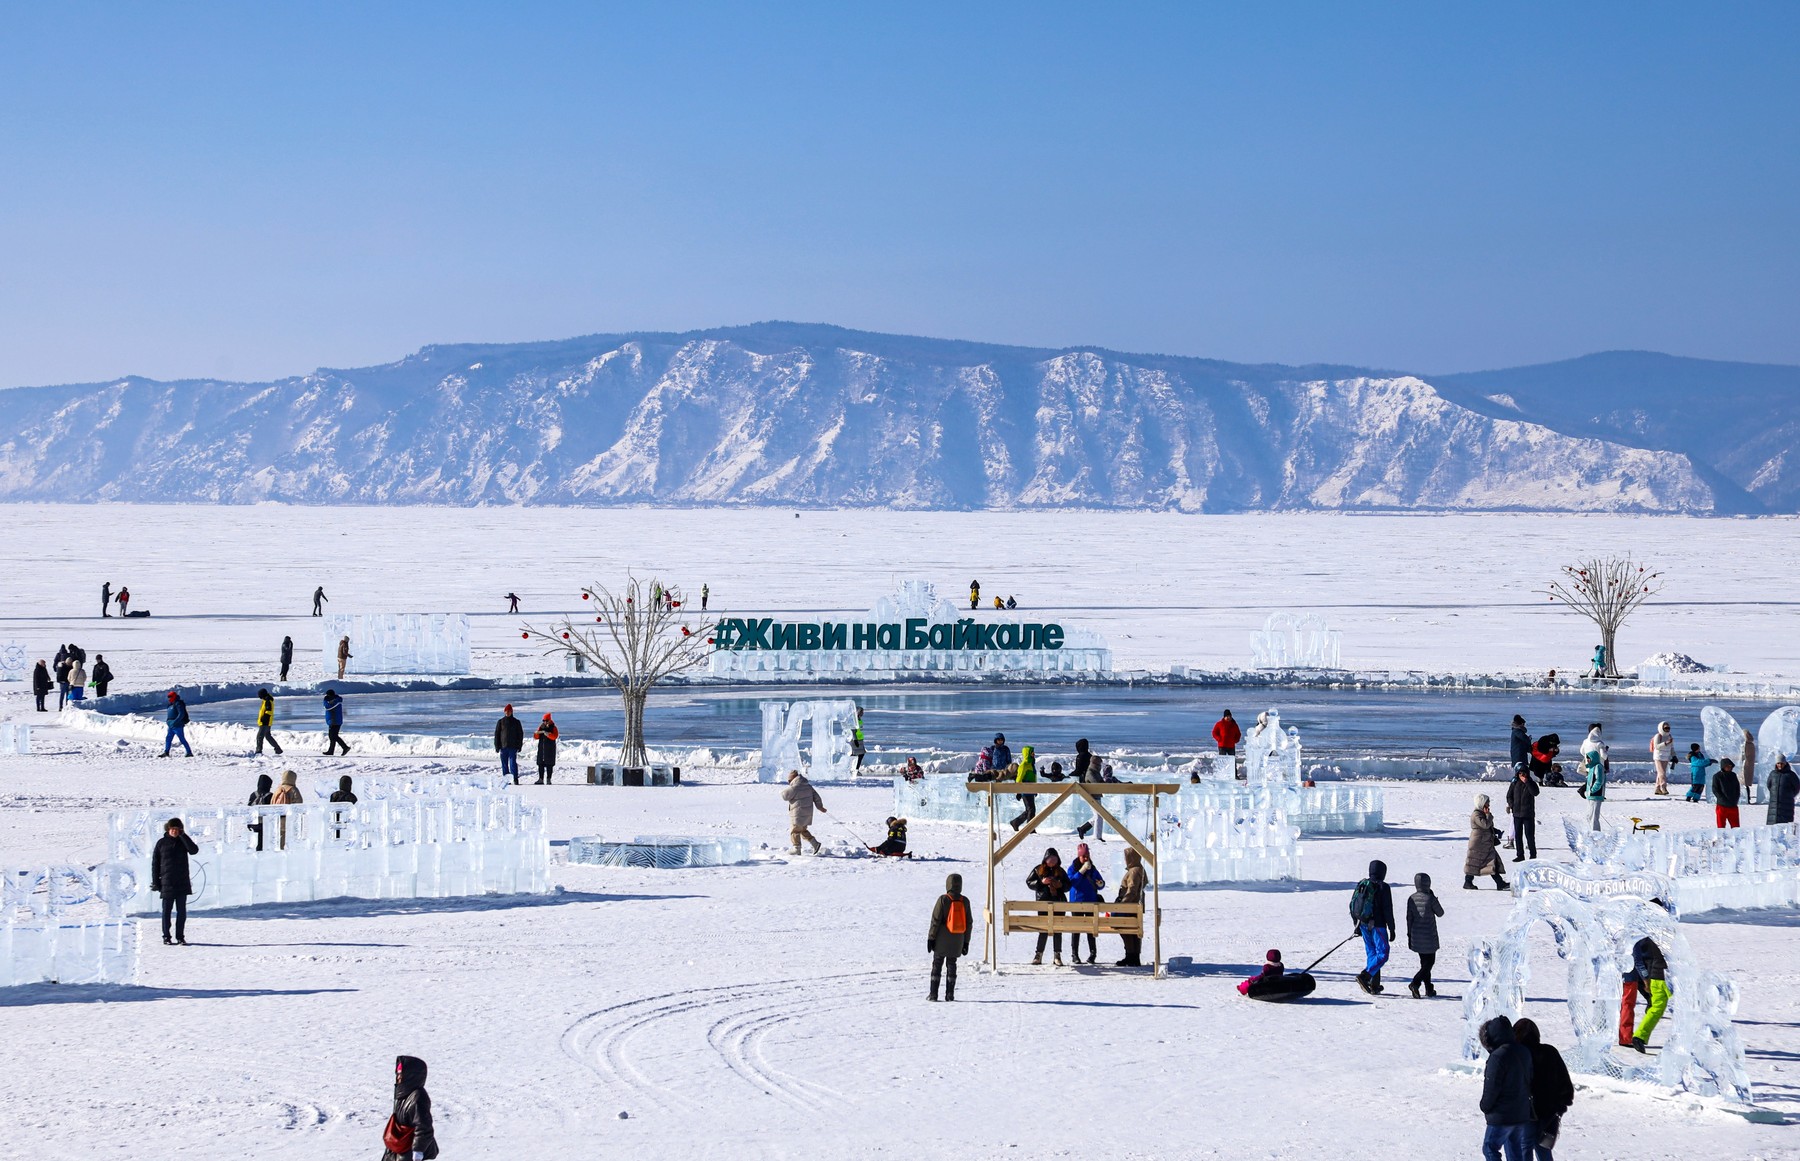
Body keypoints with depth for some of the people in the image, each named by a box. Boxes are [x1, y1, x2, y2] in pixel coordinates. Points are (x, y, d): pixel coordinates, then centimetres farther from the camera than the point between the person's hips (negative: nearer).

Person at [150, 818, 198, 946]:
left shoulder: (183, 842, 6)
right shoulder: (161, 843, 2)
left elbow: (194, 850, -14)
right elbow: (155, 863, 3)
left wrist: (183, 835, -14)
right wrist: (155, 882, -3)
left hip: (182, 883, 1)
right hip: (167, 883, -1)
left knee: (181, 911, 3)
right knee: (167, 910, 3)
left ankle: (180, 937, 9)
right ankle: (166, 937, 8)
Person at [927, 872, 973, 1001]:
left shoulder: (943, 900, -11)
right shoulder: (965, 901, 1)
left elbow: (936, 920, -10)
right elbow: (969, 922, 7)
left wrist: (931, 937, -2)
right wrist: (966, 942, 15)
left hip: (942, 940, -3)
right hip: (957, 940, 3)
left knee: (937, 964, 4)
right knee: (951, 965, 10)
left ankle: (933, 994, 0)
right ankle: (950, 994, 7)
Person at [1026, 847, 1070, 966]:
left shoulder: (1060, 871, 10)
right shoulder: (1038, 870, 4)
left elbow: (1068, 885, 16)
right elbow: (1029, 882, 2)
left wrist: (1061, 885, -6)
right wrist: (1041, 882, -13)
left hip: (1059, 903, 2)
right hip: (1043, 903, -2)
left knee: (1058, 929, 3)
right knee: (1044, 929, -3)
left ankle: (1058, 955, 7)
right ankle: (1039, 955, 4)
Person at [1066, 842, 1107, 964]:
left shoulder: (1092, 869, 10)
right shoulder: (1073, 868, 0)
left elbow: (1101, 883, 14)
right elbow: (1072, 882, -15)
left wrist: (1100, 884, -10)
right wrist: (1082, 870, -20)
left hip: (1091, 902, 3)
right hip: (1076, 902, -2)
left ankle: (1093, 953, 3)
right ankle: (1074, 954, 1)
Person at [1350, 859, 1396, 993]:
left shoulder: (1360, 885, 9)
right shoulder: (1383, 887, -9)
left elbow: (1352, 905, 13)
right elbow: (1387, 910, -11)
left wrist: (1357, 924, 21)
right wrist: (1392, 929, -5)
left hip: (1363, 925, 6)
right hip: (1377, 925, -6)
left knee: (1371, 953, 15)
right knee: (1382, 954, -2)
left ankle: (1374, 986, 13)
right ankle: (1364, 976, -22)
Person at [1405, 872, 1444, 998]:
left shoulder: (1411, 899, 0)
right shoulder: (1430, 898, -16)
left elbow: (1409, 918, 6)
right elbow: (1440, 913, -2)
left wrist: (1409, 935, 15)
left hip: (1416, 936, 6)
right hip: (1429, 937, -6)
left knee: (1424, 962, 17)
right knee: (1429, 962, 1)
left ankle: (1429, 988, 22)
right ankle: (1415, 983, -18)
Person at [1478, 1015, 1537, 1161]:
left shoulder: (1498, 1056, -21)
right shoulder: (1524, 1052, 5)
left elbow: (1492, 1087, -18)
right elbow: (1529, 1081, 13)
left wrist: (1485, 1106, -2)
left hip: (1502, 1116, -8)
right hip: (1522, 1114, 8)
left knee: (1490, 1148, 3)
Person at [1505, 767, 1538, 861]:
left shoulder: (1531, 783, -2)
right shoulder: (1515, 784, 5)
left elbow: (1535, 792, -21)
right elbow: (1509, 796, 13)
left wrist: (1527, 782, -24)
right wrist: (1512, 805, -2)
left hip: (1528, 814, -3)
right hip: (1517, 813, 3)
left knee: (1529, 835, -2)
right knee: (1518, 835, 5)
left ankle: (1533, 855, 6)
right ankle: (1520, 855, 13)